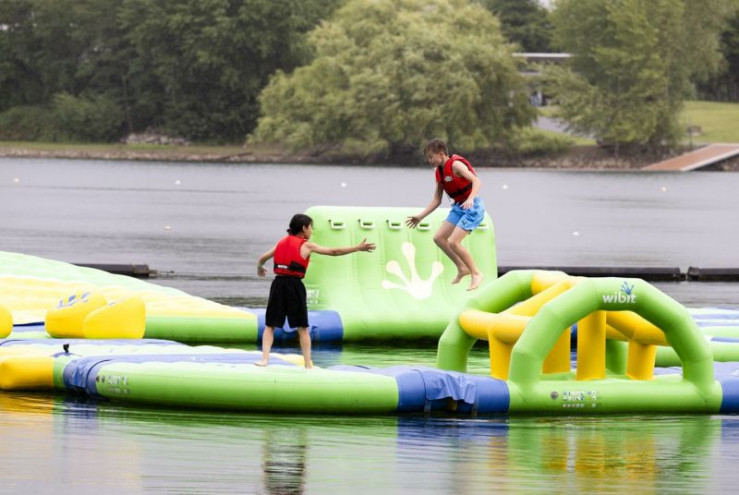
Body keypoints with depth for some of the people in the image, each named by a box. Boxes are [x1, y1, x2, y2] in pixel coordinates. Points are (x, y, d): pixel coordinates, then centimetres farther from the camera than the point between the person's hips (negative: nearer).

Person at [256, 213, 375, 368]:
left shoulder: (282, 242, 14)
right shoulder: (306, 246, 1)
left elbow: (263, 258, 19)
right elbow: (334, 252, -1)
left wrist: (259, 269, 43)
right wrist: (358, 248, 4)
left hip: (278, 284, 3)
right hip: (295, 285, -3)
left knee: (270, 325, 7)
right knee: (302, 327, 7)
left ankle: (264, 358, -9)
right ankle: (308, 363, 6)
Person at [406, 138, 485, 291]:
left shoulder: (455, 164, -17)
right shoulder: (439, 172, 9)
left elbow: (476, 181, -28)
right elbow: (436, 201, 14)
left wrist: (470, 199, -44)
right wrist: (420, 217, 9)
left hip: (472, 207, -9)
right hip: (458, 207, 9)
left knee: (453, 242, -18)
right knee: (438, 238, 5)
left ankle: (476, 274, -4)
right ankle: (462, 268, 16)